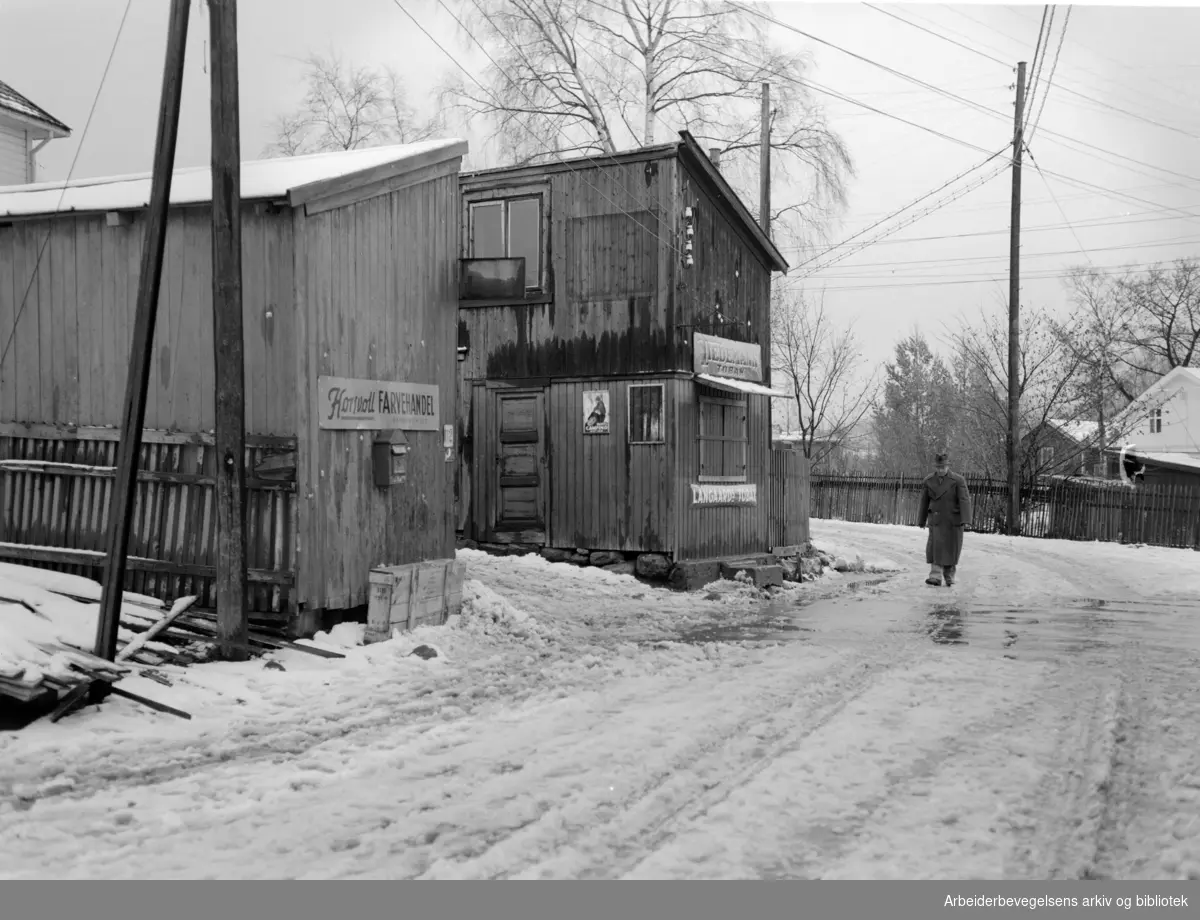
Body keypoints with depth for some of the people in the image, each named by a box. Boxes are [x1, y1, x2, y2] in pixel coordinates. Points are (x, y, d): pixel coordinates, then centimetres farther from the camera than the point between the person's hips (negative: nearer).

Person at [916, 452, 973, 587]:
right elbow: (924, 502, 9)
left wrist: (966, 521, -23)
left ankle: (949, 576, 21)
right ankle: (935, 576, -15)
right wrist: (921, 521, 14)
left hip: (953, 521, -2)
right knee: (935, 547, -11)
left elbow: (965, 500, -14)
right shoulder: (928, 481, 1)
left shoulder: (958, 480, -8)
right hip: (936, 520, 2)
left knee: (951, 549, 4)